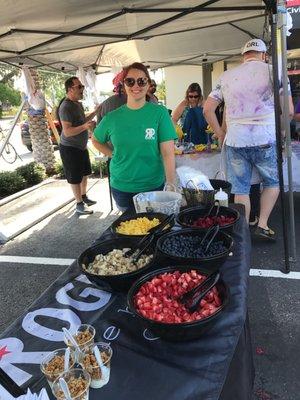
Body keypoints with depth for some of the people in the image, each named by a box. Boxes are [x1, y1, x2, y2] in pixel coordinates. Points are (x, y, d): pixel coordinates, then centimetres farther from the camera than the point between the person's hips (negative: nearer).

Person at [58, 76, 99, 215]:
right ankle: (79, 205, 14)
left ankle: (84, 197, 36)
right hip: (70, 148, -9)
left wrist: (95, 112, 12)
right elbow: (67, 132, -27)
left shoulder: (78, 104, 9)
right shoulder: (66, 107, -21)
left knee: (84, 173, 19)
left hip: (81, 146, 9)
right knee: (75, 178, 1)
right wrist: (85, 127, -40)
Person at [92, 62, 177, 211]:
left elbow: (168, 153, -13)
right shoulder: (112, 117, -1)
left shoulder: (160, 113, -8)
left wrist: (171, 186, -19)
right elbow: (96, 140, 16)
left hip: (154, 186, -2)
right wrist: (114, 155, 2)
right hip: (121, 188, 2)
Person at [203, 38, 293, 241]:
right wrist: (280, 131, 10)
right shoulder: (271, 70, 2)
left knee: (240, 189, 9)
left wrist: (220, 134, 16)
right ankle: (263, 224, 14)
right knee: (273, 182, 19)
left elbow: (208, 109, 10)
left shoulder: (226, 76, 11)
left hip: (235, 141, 2)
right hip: (265, 140, -2)